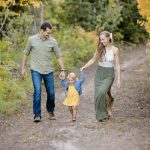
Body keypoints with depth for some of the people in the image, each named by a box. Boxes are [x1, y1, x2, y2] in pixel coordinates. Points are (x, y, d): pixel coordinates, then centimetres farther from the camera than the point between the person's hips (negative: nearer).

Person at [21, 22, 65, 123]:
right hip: (36, 70, -2)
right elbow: (26, 53, 7)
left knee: (51, 93, 6)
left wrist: (63, 70, -4)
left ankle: (51, 111, 31)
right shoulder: (32, 39, -4)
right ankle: (37, 115, -6)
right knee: (37, 91, -15)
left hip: (49, 71, 2)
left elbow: (59, 56, 1)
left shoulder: (53, 41, -3)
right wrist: (23, 67, 7)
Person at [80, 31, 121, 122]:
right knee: (98, 94, 0)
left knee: (103, 92, -25)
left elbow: (117, 65, -5)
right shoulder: (100, 49, 2)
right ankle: (101, 114, 18)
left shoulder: (115, 50, -7)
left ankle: (108, 107, 0)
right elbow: (93, 60, 9)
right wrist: (84, 67, -5)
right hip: (99, 73, 4)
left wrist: (119, 79, -8)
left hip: (109, 74, -4)